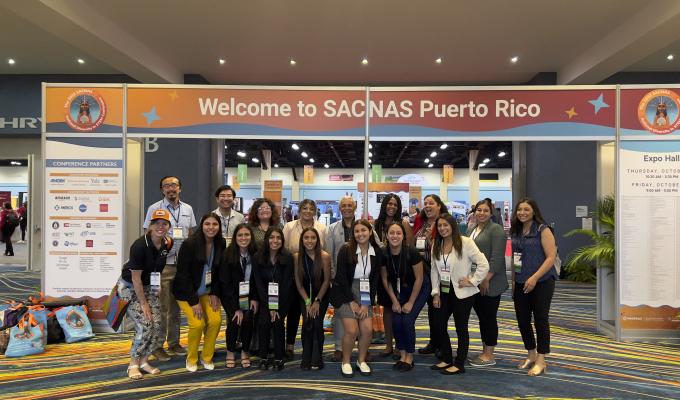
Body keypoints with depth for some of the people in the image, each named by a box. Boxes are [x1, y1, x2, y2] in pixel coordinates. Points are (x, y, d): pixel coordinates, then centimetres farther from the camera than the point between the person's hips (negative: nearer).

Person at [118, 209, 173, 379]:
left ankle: (143, 361, 16)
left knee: (157, 325, -3)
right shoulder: (139, 245, -25)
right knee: (145, 325, -16)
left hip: (150, 287, 6)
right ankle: (133, 364, 3)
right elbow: (136, 278, -21)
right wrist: (143, 303, -16)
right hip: (129, 287, -6)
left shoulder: (168, 244, -7)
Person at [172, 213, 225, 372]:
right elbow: (183, 274, -18)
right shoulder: (189, 244, -20)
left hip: (208, 291, 4)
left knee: (216, 321, -13)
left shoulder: (221, 244, -6)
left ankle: (207, 357, 11)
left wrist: (215, 293, -5)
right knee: (197, 323, -18)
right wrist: (194, 301, -17)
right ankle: (191, 359, 8)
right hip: (187, 291, -4)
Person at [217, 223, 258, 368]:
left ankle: (245, 352, 2)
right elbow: (225, 282, -16)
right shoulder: (228, 255, -16)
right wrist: (236, 307, -20)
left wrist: (254, 298, -11)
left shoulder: (256, 254, -10)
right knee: (234, 319, -22)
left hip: (248, 295, 2)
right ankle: (230, 352, 1)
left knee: (248, 319, -20)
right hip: (229, 295, -2)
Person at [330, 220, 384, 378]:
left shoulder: (377, 253, 1)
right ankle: (346, 362, 9)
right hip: (345, 294, -3)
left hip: (365, 294, 3)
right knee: (352, 330, -14)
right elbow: (341, 277, -10)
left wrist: (367, 304, -5)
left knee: (368, 330, -9)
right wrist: (352, 302, -11)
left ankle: (362, 360, 15)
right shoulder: (346, 250, -9)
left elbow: (375, 280, 2)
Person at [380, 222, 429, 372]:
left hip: (419, 289, -4)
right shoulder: (383, 254, -17)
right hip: (400, 289, 4)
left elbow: (419, 278, -18)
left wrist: (410, 303, -13)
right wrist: (394, 301, -5)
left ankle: (410, 357, 6)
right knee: (396, 321, -9)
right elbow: (385, 279, -4)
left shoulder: (411, 252, -28)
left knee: (407, 320, -14)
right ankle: (402, 354, 12)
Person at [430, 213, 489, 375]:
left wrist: (472, 281, -13)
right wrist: (436, 293, 4)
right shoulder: (436, 246, 6)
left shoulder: (465, 243, -13)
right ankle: (446, 359, 25)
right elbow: (434, 270, 8)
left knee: (461, 328, 4)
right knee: (439, 324, 8)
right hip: (444, 291, 6)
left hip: (462, 293, -6)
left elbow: (484, 264, -15)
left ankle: (459, 364, 16)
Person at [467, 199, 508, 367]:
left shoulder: (496, 229, -9)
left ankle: (489, 355, 9)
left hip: (490, 284, -8)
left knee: (489, 317, 0)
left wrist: (486, 279, -21)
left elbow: (497, 257, -17)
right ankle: (484, 351, 23)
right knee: (481, 317, 13)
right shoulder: (472, 230, 15)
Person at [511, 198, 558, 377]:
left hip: (542, 282, -6)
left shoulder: (542, 230, -8)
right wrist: (513, 280, 9)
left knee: (540, 320, 1)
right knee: (522, 320, 10)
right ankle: (531, 356, 28)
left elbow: (551, 257, -14)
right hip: (521, 284, 6)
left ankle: (541, 361, 13)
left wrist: (535, 277, -20)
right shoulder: (516, 232, 10)